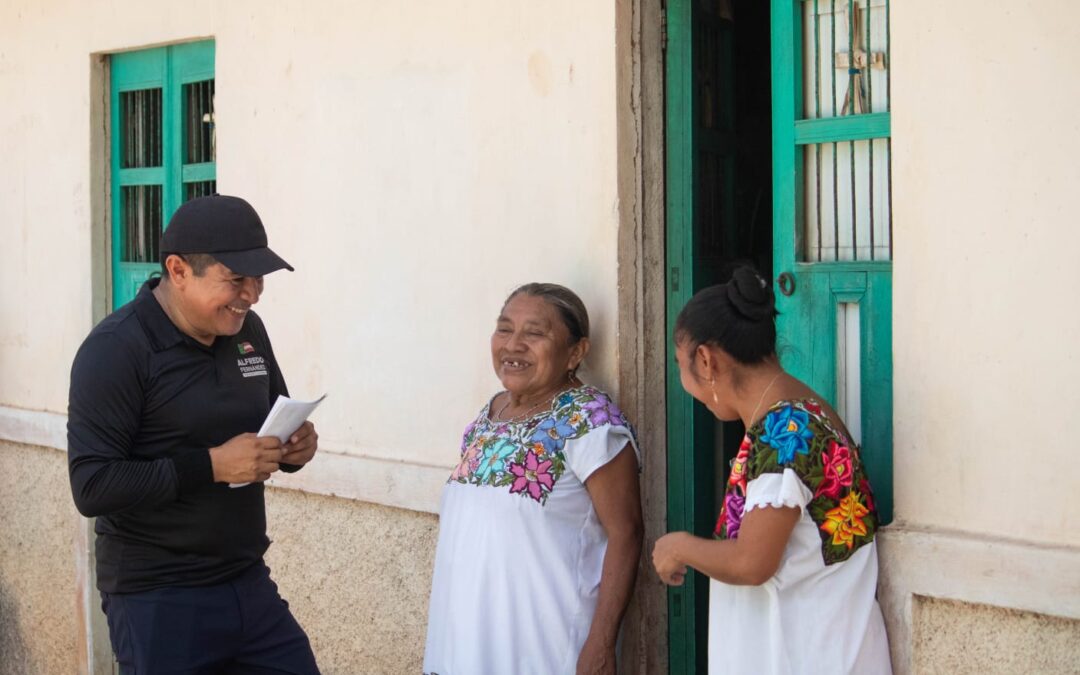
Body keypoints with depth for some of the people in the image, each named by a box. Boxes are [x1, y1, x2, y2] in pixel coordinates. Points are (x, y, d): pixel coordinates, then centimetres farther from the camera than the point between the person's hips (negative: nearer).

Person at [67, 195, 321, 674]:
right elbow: (91, 486, -19)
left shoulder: (246, 330, 6)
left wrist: (294, 447, -4)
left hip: (248, 584, 6)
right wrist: (212, 465, -25)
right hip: (159, 601, -6)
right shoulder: (116, 350, -14)